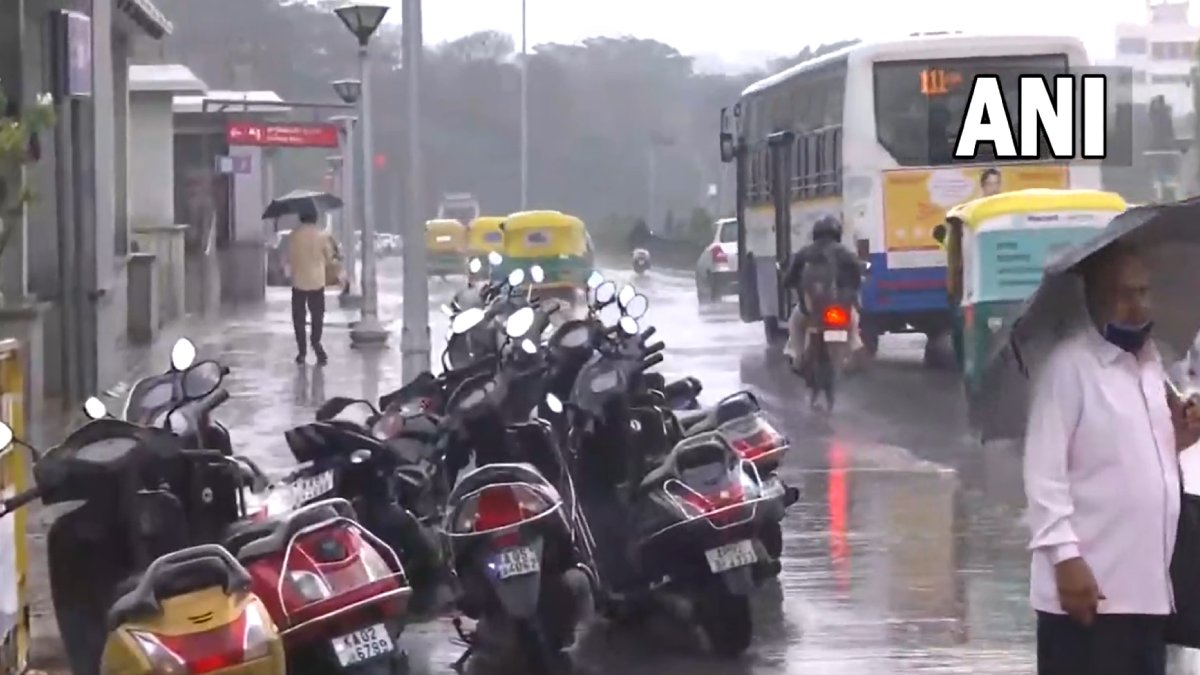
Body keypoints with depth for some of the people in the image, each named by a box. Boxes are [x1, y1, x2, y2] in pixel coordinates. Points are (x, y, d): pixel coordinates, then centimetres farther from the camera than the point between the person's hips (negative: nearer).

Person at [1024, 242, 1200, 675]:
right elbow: (1043, 470, -14)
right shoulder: (1069, 365, -10)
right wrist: (1065, 557, -20)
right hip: (1089, 583, -8)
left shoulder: (1151, 363, 15)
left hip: (1148, 585, 8)